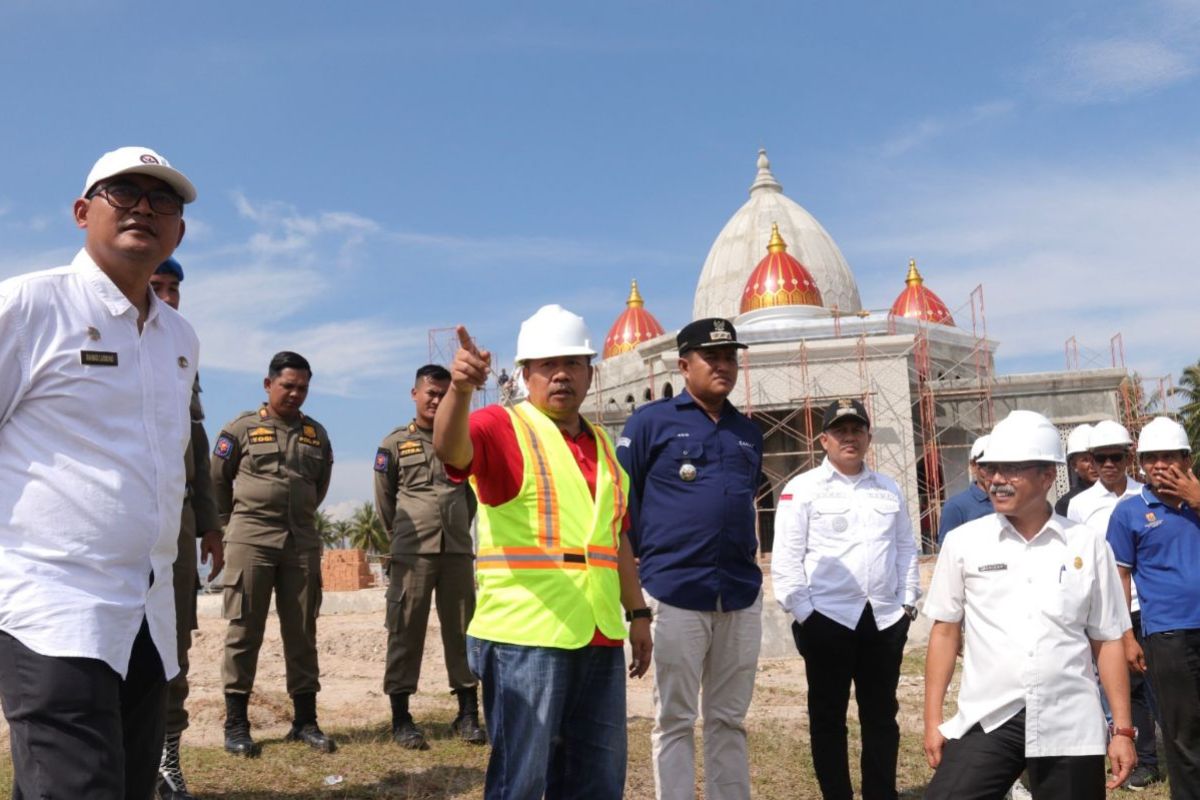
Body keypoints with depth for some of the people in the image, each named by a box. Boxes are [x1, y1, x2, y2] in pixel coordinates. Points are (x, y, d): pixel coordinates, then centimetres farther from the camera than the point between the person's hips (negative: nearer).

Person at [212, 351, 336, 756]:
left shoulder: (317, 434, 11)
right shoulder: (242, 428, 1)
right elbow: (217, 480, 7)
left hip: (302, 543, 4)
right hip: (251, 541, -3)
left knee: (302, 632, 6)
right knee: (244, 630, 0)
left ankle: (305, 720, 13)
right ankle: (235, 723, 7)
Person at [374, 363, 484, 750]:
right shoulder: (395, 443, 5)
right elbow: (384, 499, 9)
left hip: (458, 551, 3)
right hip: (412, 553, -3)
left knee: (461, 630, 5)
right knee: (406, 631, -2)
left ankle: (468, 714, 12)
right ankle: (401, 718, 4)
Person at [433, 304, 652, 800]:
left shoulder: (600, 442, 16)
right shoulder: (503, 427, -5)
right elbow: (448, 447, -28)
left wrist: (638, 613, 18)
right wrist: (460, 390, -47)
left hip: (599, 637, 7)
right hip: (525, 636, -7)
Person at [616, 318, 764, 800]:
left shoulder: (748, 433, 15)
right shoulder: (652, 421, -1)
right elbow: (621, 501, -2)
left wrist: (745, 566, 15)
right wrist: (639, 564, -4)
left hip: (742, 595, 5)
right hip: (674, 592, -5)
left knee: (729, 720, 12)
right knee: (674, 720, 4)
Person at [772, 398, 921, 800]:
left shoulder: (889, 489, 12)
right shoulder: (803, 489, -3)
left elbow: (906, 548, 15)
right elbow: (786, 557, -6)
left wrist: (907, 602, 7)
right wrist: (802, 613, -9)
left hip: (885, 619, 4)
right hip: (827, 619, -4)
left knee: (882, 715, 11)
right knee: (828, 716, 5)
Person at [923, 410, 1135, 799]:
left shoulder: (1088, 545, 1)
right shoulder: (963, 542, -1)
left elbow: (1107, 640, 5)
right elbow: (945, 630, 5)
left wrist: (1122, 729, 4)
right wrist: (933, 719, 3)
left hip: (1070, 726, 1)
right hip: (986, 719, 0)